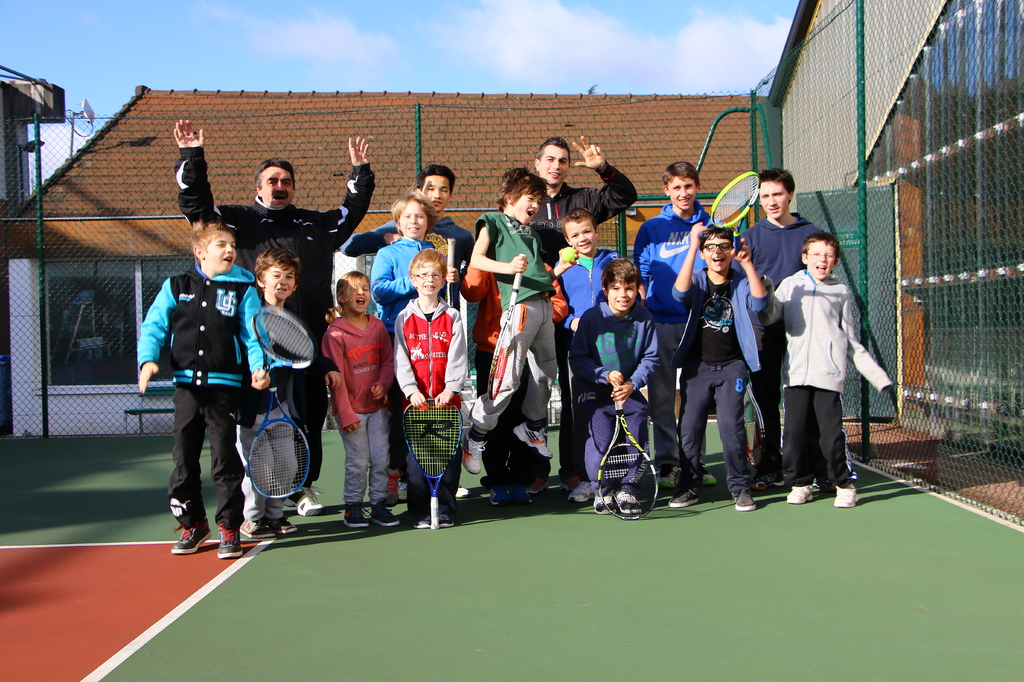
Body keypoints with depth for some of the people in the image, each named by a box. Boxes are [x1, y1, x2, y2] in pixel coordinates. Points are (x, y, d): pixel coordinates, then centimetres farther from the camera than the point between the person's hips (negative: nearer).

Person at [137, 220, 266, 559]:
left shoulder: (243, 290, 3)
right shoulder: (175, 287, 8)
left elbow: (253, 334, -1)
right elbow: (153, 327, 8)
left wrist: (258, 367, -18)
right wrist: (148, 359, -9)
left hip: (224, 384, -2)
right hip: (186, 384, 3)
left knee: (224, 455, -3)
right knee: (184, 457, 8)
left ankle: (229, 527, 6)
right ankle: (193, 523, 22)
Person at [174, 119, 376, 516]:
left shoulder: (316, 224, 22)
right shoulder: (239, 221, 12)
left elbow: (353, 210, 36)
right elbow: (195, 203, 3)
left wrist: (361, 171, 31)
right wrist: (192, 157, -4)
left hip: (310, 340, 3)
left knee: (311, 415, 5)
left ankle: (305, 487, 16)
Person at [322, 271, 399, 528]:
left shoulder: (378, 327, 5)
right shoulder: (335, 334, -10)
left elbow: (388, 360, 10)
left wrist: (383, 384, -10)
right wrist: (345, 413, -12)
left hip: (378, 407, 4)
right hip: (352, 409, -4)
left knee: (381, 458, 4)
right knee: (358, 461, -1)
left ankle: (379, 505, 15)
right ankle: (353, 506, 14)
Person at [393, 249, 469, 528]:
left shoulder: (452, 317, 7)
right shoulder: (404, 318, 7)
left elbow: (458, 358, 0)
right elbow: (400, 359, 0)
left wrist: (451, 389, -14)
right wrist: (411, 390, -14)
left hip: (447, 398, 0)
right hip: (415, 398, 0)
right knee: (415, 455, -1)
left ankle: (445, 510, 10)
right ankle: (420, 512, 8)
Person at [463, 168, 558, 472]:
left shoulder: (531, 233, 25)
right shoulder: (493, 222, 4)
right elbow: (476, 259, -10)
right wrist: (507, 267, -23)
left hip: (544, 304, 8)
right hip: (519, 306, -8)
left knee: (545, 372, 14)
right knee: (509, 378, -11)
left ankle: (533, 427, 33)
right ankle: (474, 437, 0)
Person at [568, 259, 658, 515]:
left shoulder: (644, 320, 0)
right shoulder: (591, 318, -7)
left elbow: (650, 358, 3)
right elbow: (577, 358, -5)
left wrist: (633, 383, -13)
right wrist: (606, 375, -16)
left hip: (630, 392, 2)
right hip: (594, 392, -2)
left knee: (637, 438, -11)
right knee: (600, 437, -18)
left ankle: (627, 491, 8)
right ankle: (600, 491, 1)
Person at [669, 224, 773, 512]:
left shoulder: (741, 282, 3)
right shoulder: (697, 281, 4)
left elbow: (759, 302, -17)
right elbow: (680, 292, -20)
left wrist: (748, 263, -27)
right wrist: (693, 248, -27)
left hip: (732, 366, -1)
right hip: (697, 366, 1)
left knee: (731, 425, -10)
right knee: (689, 427, 1)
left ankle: (740, 488, 4)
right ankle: (689, 487, 15)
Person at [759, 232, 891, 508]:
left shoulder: (840, 291, 14)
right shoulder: (790, 285, 15)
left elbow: (850, 340, 15)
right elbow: (769, 316, 4)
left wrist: (876, 374, 10)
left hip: (829, 374, -1)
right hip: (796, 372, 1)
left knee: (832, 434, -6)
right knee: (793, 433, -1)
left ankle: (844, 484, 10)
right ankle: (800, 482, 16)